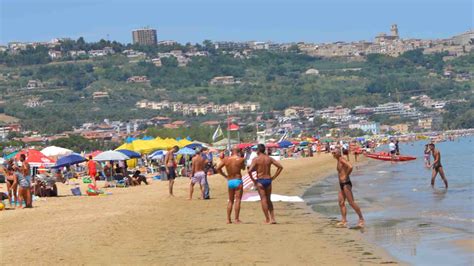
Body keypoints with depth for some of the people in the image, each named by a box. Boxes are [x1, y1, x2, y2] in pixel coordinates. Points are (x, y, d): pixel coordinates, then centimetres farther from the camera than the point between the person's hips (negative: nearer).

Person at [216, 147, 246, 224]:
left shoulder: (226, 159, 1)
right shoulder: (240, 159, -7)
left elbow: (218, 168, 1)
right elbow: (243, 168, 10)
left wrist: (225, 176, 10)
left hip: (229, 181, 4)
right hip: (238, 181, -4)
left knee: (230, 200, 14)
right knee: (238, 200, -2)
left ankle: (228, 219, 12)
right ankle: (236, 219, -7)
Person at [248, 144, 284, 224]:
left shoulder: (256, 159, -9)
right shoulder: (269, 159, 4)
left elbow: (249, 170, -20)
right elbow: (280, 167, 4)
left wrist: (253, 179, -6)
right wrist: (273, 177, 7)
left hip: (260, 181, -4)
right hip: (268, 180, 4)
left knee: (263, 200, 2)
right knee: (269, 200, 16)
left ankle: (267, 219, 1)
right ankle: (272, 218, 11)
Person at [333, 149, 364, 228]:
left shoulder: (342, 160, -13)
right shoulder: (339, 161, 17)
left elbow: (350, 167, -30)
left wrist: (346, 176, -19)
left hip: (346, 183, -10)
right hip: (342, 184, 10)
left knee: (351, 202, -8)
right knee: (341, 203, 6)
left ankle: (361, 219, -3)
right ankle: (344, 221, 6)